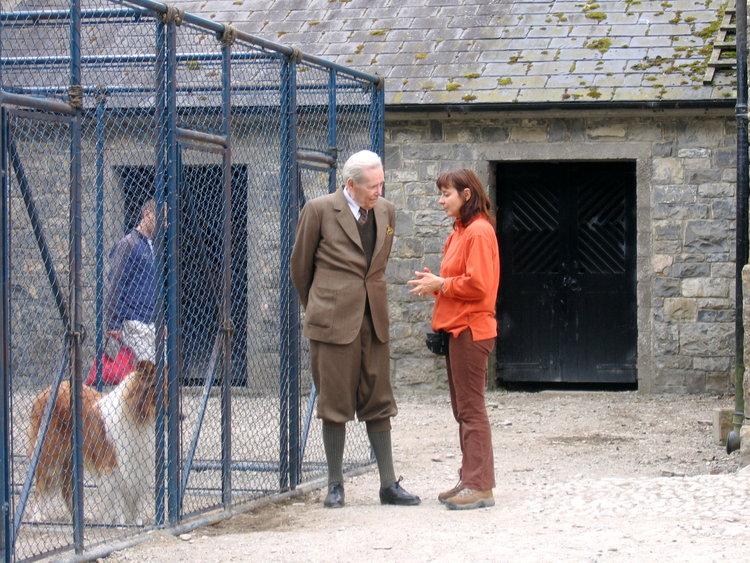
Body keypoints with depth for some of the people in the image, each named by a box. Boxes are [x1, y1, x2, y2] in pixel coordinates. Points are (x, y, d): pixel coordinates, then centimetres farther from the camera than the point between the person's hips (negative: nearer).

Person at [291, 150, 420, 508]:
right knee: (335, 404, 1)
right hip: (333, 320, -4)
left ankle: (388, 484, 10)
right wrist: (314, 307, 15)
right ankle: (335, 485, 11)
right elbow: (300, 264, 5)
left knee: (378, 402, 6)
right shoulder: (319, 210, -7)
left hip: (373, 319, 4)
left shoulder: (386, 212, 8)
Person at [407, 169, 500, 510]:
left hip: (470, 329, -10)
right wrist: (435, 283, 6)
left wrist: (441, 285, -10)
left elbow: (478, 285, -20)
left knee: (471, 409, -8)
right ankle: (470, 481, 18)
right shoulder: (460, 232, 18)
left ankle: (480, 487, -6)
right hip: (457, 328, 10)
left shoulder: (479, 232, -13)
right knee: (462, 409, 12)